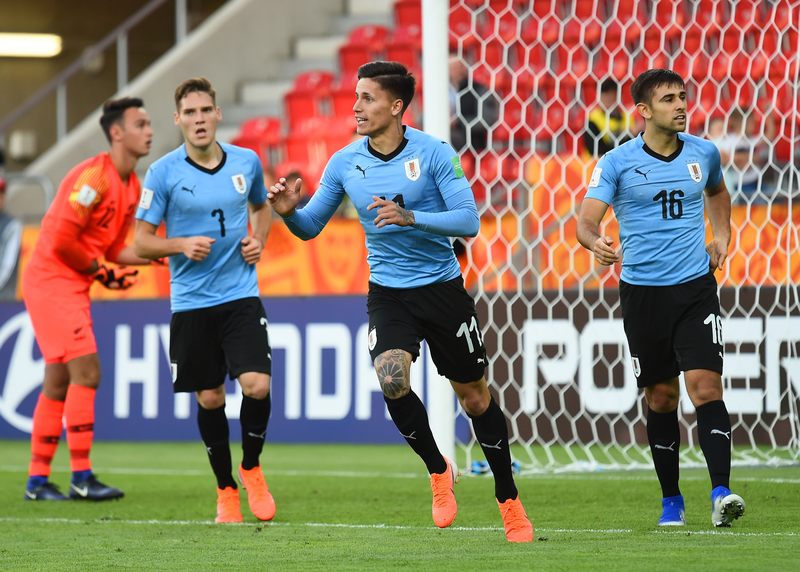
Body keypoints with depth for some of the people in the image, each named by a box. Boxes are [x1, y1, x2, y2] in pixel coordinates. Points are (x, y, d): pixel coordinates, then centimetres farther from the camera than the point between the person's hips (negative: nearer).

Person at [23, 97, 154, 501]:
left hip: (72, 287, 10)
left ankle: (38, 480, 16)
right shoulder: (94, 177, -19)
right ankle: (81, 477, -12)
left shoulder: (131, 186, 11)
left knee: (58, 384, 11)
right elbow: (62, 240, -22)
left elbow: (116, 248, 16)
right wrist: (101, 272, -11)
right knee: (86, 374, -13)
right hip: (52, 281, -10)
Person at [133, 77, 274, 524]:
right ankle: (226, 490, 21)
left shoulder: (247, 162, 4)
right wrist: (181, 245, -19)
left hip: (241, 295, 1)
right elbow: (142, 241, -1)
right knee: (209, 399, 3)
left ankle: (252, 469, 12)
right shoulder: (163, 173, -5)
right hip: (191, 301, -1)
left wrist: (259, 240, 5)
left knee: (257, 386, -14)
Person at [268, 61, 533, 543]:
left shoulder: (434, 154, -11)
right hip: (388, 294, 2)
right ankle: (439, 471, 3)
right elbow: (311, 226, 6)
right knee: (392, 381, -23)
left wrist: (411, 217, -30)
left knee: (474, 396, 6)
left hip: (442, 287, -2)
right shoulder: (345, 163, -2)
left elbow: (468, 221, -16)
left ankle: (510, 501, 23)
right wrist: (289, 212, -17)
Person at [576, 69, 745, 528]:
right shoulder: (617, 163, -3)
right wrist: (596, 242, -31)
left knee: (706, 386, -14)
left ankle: (721, 493, -19)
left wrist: (722, 236, 15)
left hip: (696, 287, 1)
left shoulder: (703, 153, 6)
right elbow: (587, 220, -9)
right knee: (661, 397, 6)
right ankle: (672, 501, 19)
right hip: (643, 291, -1)